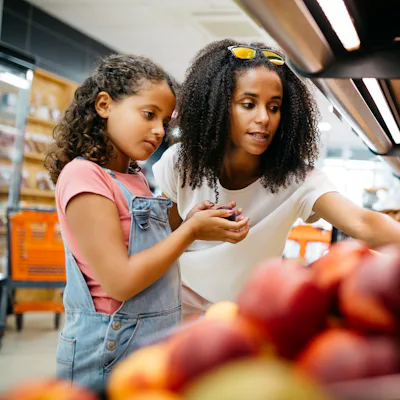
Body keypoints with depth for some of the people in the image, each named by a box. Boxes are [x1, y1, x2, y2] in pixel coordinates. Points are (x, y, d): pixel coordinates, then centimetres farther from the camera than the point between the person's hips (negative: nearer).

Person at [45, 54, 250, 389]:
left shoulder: (135, 179, 10)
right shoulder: (83, 175, -17)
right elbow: (120, 281, -22)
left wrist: (195, 222, -3)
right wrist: (190, 231, -15)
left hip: (155, 345, 8)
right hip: (110, 355, -8)